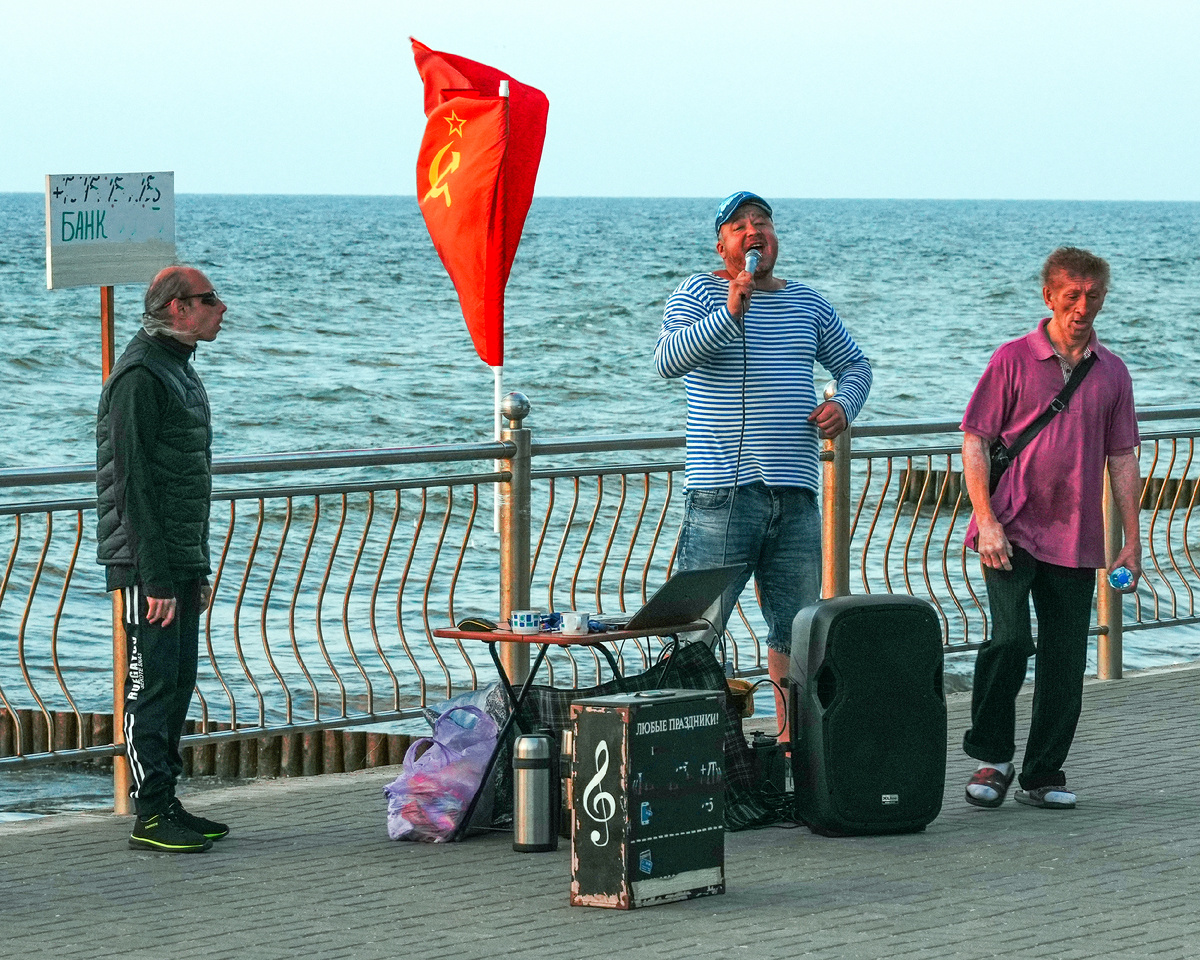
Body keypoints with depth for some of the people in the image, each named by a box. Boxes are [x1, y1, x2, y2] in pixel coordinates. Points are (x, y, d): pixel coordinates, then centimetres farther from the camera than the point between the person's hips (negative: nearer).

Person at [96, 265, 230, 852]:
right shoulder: (140, 375, -14)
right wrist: (156, 579, -22)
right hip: (148, 564, -10)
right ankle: (150, 818, -5)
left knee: (177, 683, 12)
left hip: (180, 564, 10)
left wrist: (198, 570, 20)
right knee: (152, 686, -7)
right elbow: (135, 484, -19)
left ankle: (166, 804, 18)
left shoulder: (179, 369, 17)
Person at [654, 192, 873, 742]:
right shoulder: (699, 294, 0)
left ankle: (791, 742, 19)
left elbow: (854, 364, 28)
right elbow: (668, 360, -16)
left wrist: (844, 404, 7)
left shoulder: (808, 303, 16)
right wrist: (729, 314, -27)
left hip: (796, 496, 5)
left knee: (796, 630, 10)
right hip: (722, 492, -5)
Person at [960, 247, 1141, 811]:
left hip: (1075, 541, 4)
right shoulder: (1013, 360, -1)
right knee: (1010, 638, -18)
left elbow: (1122, 459, 14)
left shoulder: (1111, 372, 10)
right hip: (1012, 531, -4)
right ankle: (991, 758, -2)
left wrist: (1132, 541, 8)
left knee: (1065, 661, 4)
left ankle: (1044, 775, 15)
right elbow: (975, 443, -2)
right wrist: (987, 521, -13)